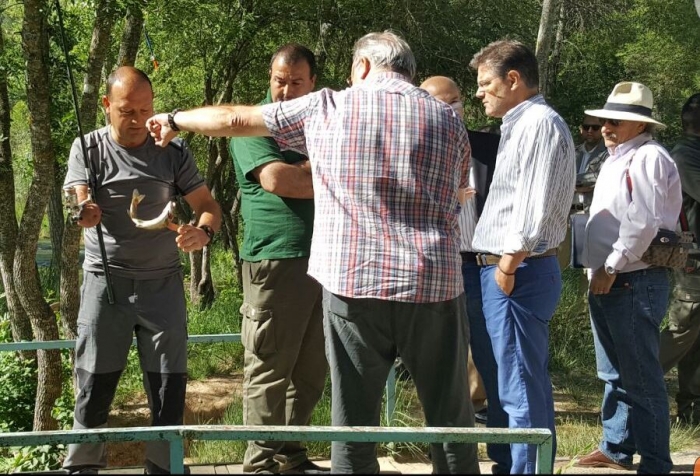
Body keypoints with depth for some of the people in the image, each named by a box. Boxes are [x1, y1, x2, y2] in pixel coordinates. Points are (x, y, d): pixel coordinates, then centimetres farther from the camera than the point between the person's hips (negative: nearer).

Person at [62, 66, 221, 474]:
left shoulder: (174, 151, 2)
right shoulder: (88, 149, 0)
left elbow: (208, 205, 0)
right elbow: (78, 204, -14)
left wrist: (204, 231, -24)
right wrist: (82, 212, -39)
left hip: (163, 283, 1)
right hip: (106, 282, -1)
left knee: (169, 385, 1)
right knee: (95, 385, 1)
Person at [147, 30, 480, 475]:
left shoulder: (327, 107, 5)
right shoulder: (448, 119, 9)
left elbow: (235, 118, 14)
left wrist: (176, 119, 30)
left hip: (352, 280, -1)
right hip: (434, 283, 1)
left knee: (354, 420, 6)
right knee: (451, 417, 9)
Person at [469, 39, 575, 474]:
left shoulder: (540, 122, -12)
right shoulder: (520, 125, 19)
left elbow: (535, 206, -20)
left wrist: (508, 266, -17)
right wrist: (503, 266, 15)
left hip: (519, 272, -11)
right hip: (507, 270, 11)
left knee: (521, 389, -8)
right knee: (527, 384, 15)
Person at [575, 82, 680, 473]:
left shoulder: (649, 158, -11)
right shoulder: (615, 161, 20)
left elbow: (643, 223, -20)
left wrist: (612, 267, -17)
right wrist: (601, 272, 15)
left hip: (634, 283, -10)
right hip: (606, 283, 10)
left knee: (640, 378, -8)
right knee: (613, 375, 17)